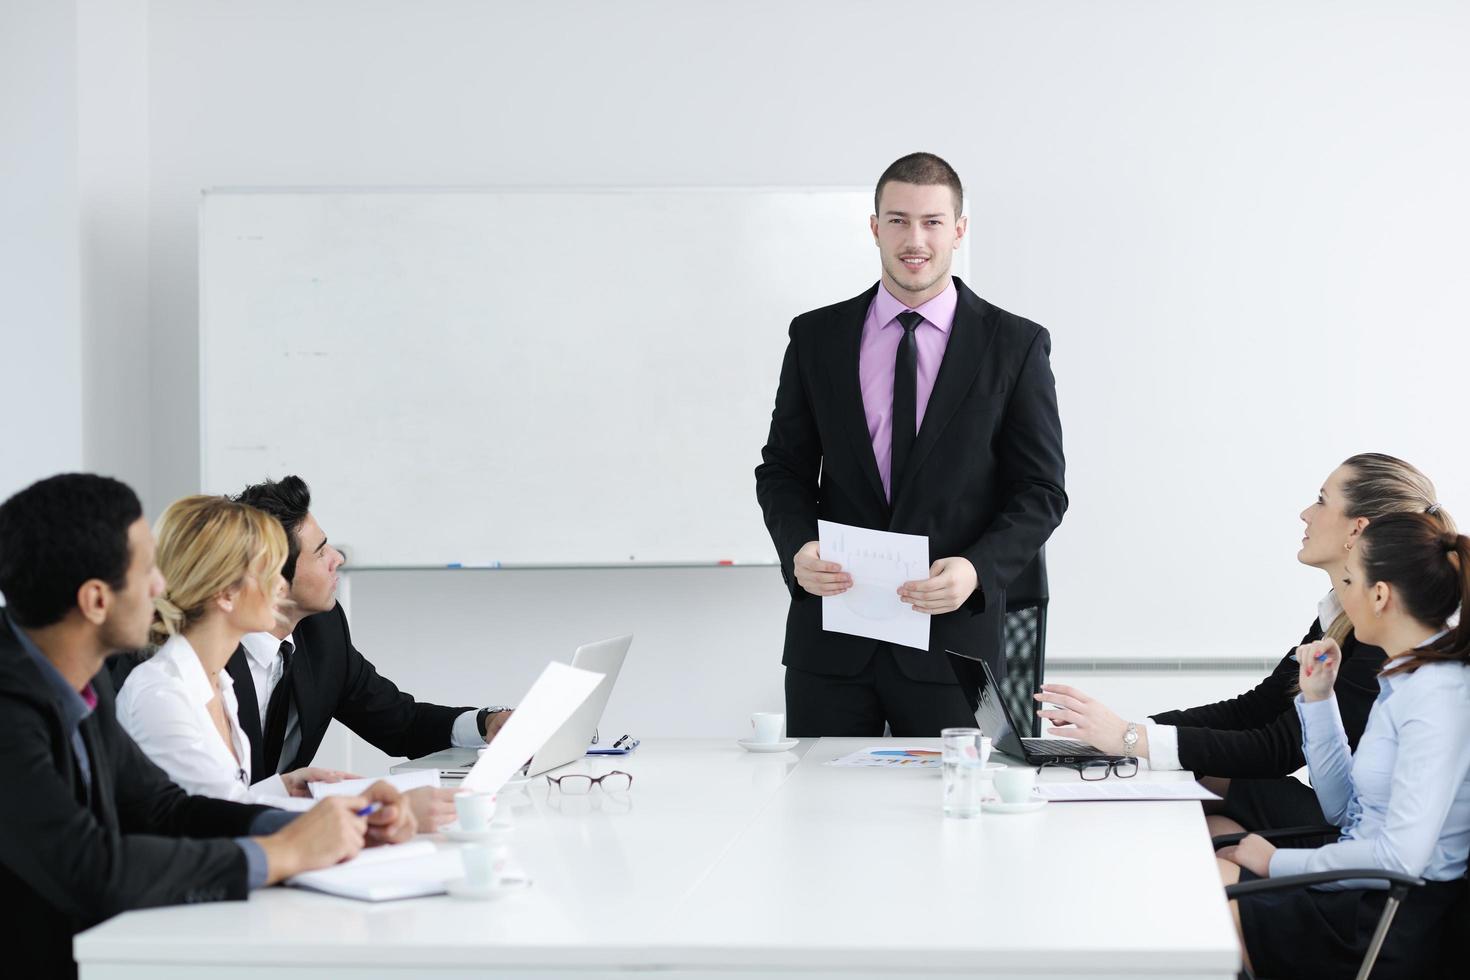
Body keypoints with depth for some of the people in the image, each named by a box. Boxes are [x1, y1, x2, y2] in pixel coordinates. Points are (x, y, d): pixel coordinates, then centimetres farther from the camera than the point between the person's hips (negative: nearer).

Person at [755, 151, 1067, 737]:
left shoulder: (1015, 346, 2)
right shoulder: (816, 337, 8)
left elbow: (1040, 490, 1)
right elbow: (783, 469, 11)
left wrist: (977, 570, -16)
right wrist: (798, 548, -10)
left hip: (951, 638, -2)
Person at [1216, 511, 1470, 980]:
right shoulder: (1403, 680, 11)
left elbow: (1401, 856, -26)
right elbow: (1344, 809, 18)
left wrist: (1277, 862, -15)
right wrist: (1317, 696, 8)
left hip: (1390, 921, -9)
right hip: (1358, 894, 9)